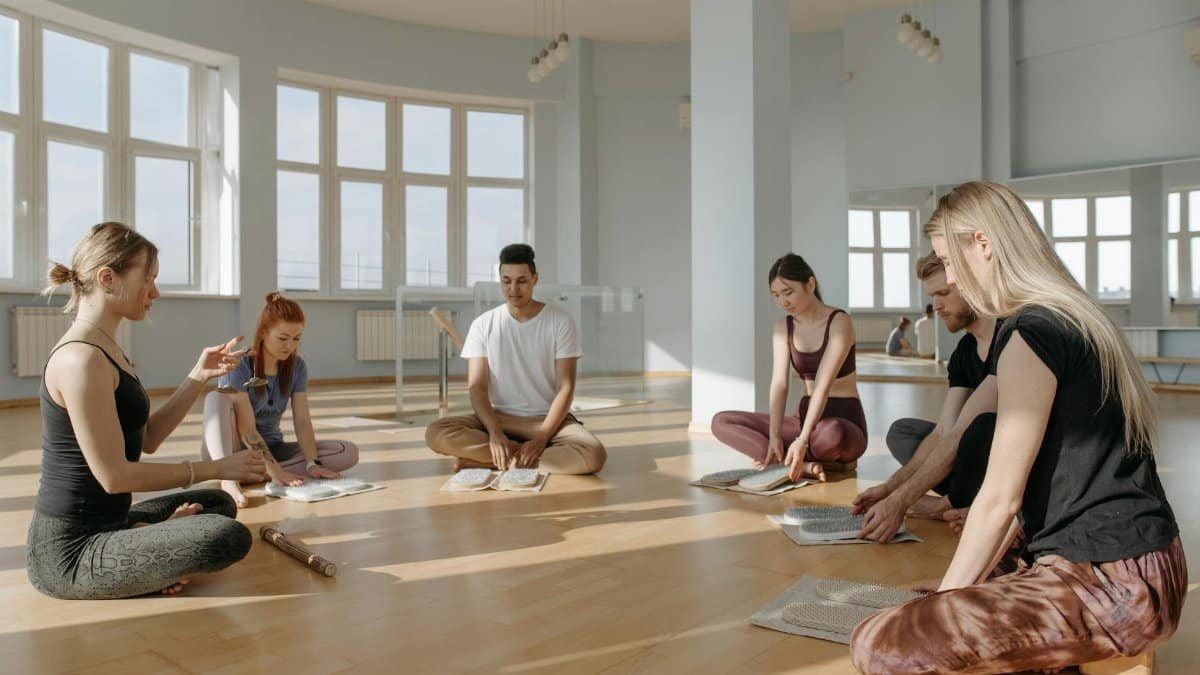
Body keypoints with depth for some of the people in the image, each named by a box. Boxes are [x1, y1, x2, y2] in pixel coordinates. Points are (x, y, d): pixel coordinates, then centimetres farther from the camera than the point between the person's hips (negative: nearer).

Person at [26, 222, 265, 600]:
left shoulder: (104, 351, 11)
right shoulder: (81, 358, -20)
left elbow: (148, 438, 12)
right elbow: (114, 475, -22)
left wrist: (200, 376, 3)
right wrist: (215, 468, -14)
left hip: (98, 528, 10)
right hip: (68, 552, -10)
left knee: (219, 503, 25)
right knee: (229, 538, -29)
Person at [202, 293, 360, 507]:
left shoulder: (297, 366, -3)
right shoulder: (239, 365, -17)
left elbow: (302, 420, -9)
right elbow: (246, 428, -24)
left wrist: (312, 463, -24)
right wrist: (274, 470, -35)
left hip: (271, 447, 4)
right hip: (229, 449, -4)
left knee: (349, 452, -16)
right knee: (218, 396, -31)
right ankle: (228, 477, -48)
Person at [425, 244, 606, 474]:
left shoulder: (561, 322, -5)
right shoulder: (483, 324, 0)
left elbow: (565, 388, -8)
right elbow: (477, 386, -5)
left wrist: (541, 438, -20)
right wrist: (495, 432, -22)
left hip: (548, 419, -1)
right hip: (499, 418, 1)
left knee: (593, 455, -32)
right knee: (436, 433, -26)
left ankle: (484, 462, -21)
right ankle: (535, 456, -19)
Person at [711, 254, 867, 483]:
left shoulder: (839, 322, -13)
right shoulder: (783, 328, 4)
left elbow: (823, 385, -24)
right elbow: (779, 383, -9)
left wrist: (802, 440, -33)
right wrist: (775, 436, -23)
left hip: (844, 423, -6)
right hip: (804, 417, 6)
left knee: (830, 434, -44)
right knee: (722, 422, -11)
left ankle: (786, 462, -12)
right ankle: (804, 465, -25)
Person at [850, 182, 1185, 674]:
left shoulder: (1031, 334, -17)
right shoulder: (1072, 320, 14)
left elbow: (1000, 498, -15)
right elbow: (1024, 488, 16)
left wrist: (946, 598, -3)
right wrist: (969, 582, 18)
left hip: (1112, 583, -10)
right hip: (1138, 567, 10)